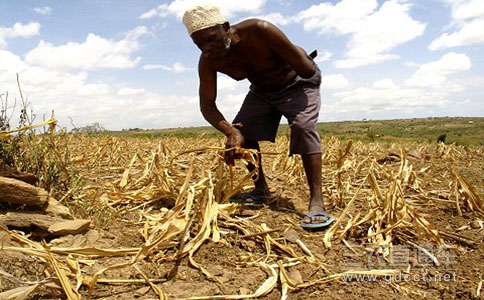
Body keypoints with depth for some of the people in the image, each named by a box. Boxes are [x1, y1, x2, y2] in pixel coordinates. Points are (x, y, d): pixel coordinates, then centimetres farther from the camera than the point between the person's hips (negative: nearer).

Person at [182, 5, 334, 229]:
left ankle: (317, 202, -31)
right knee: (242, 131, -5)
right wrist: (230, 132, -39)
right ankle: (261, 189, 10)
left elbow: (308, 70, -34)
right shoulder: (208, 61, -21)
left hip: (297, 84, -5)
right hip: (262, 90, 6)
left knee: (303, 127, -28)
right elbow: (207, 105, -24)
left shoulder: (260, 31, -38)